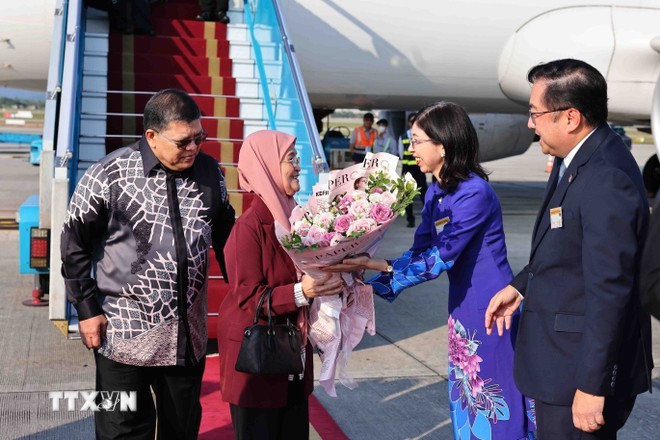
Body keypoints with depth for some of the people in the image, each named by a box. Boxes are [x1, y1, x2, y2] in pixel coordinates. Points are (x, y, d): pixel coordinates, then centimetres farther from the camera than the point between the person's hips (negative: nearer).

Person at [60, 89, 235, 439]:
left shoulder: (209, 171, 1)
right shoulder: (108, 175, -11)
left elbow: (225, 237, 14)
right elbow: (75, 244, -3)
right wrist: (88, 310, -5)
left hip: (188, 332, 4)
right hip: (125, 332, -4)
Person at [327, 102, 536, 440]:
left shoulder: (474, 193, -21)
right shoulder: (435, 194, 6)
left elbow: (441, 259, -24)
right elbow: (419, 252, 6)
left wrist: (379, 266, -26)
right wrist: (370, 286, -2)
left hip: (491, 311, -8)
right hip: (463, 309, 8)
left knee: (495, 404, 4)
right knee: (467, 403, 17)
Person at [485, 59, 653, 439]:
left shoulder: (606, 182, -26)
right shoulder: (578, 160, 4)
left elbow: (609, 292, -26)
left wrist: (592, 387, -22)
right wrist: (521, 286, 12)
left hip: (582, 364, -10)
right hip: (564, 357, 10)